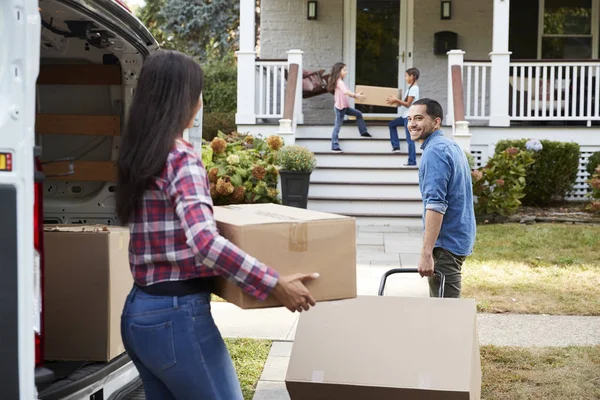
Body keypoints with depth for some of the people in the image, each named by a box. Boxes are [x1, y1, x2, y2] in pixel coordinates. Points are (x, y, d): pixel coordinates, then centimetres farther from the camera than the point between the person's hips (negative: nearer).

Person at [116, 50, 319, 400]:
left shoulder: (139, 156, 10)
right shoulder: (182, 159, -16)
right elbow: (205, 242, -30)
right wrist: (274, 283, -27)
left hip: (139, 311, 9)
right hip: (176, 315, -9)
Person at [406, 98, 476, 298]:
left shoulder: (434, 151, -17)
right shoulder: (451, 145, 15)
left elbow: (436, 205, -27)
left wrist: (426, 253, -30)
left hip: (446, 244, -10)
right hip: (459, 237, 10)